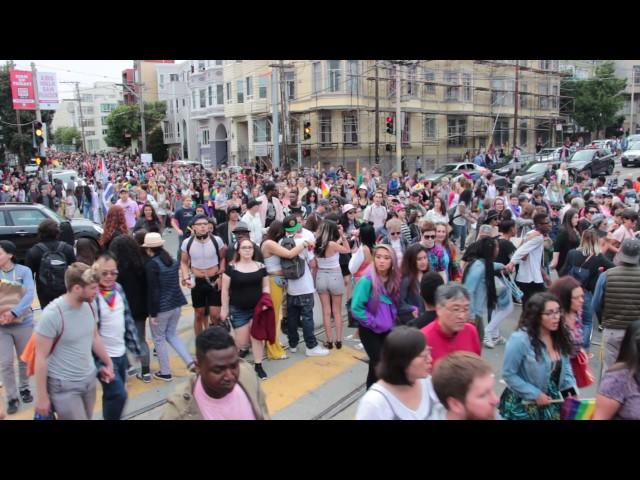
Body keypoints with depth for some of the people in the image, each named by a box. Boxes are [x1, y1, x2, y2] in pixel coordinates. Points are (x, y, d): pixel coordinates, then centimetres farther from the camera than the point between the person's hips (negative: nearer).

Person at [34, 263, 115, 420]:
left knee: (87, 417, 14)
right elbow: (41, 357, -16)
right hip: (64, 386, -6)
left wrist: (108, 363, 18)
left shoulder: (89, 306, -2)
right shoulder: (52, 314, -21)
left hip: (89, 379, 6)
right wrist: (41, 396, -12)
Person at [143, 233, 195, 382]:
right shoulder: (172, 261, 5)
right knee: (171, 334, 21)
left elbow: (153, 291, -19)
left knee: (159, 339, 11)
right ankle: (190, 362, 10)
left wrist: (152, 313, -14)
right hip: (175, 304, 7)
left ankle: (165, 372, 20)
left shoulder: (151, 265, -17)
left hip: (161, 307, -7)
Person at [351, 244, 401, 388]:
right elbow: (356, 308, -22)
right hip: (370, 330, -5)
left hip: (387, 329, 6)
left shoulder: (394, 280, -4)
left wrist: (392, 319, -3)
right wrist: (373, 322, -16)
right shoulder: (367, 280, -22)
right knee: (378, 364, -2)